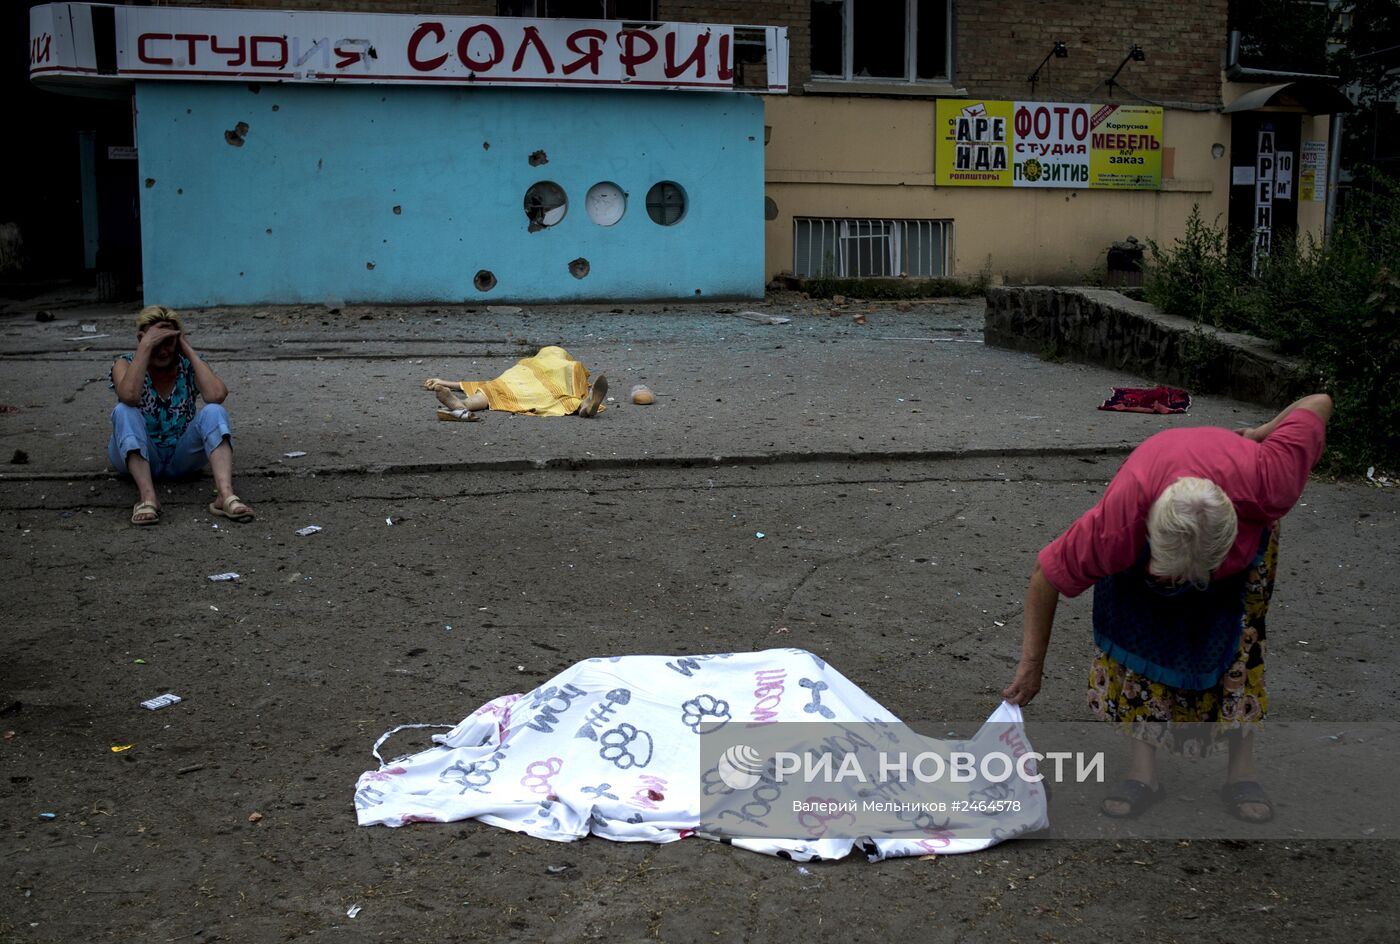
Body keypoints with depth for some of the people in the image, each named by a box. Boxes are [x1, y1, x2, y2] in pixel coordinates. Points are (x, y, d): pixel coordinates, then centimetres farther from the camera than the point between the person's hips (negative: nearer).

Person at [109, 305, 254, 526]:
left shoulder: (188, 366, -3)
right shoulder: (126, 364, -6)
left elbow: (216, 395, -26)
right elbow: (129, 396, -32)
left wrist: (189, 350, -18)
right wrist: (146, 346, -28)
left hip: (182, 456, 1)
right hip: (137, 455, -1)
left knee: (213, 412, -26)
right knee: (124, 412, -29)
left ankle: (226, 495, -47)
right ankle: (147, 497, -44)